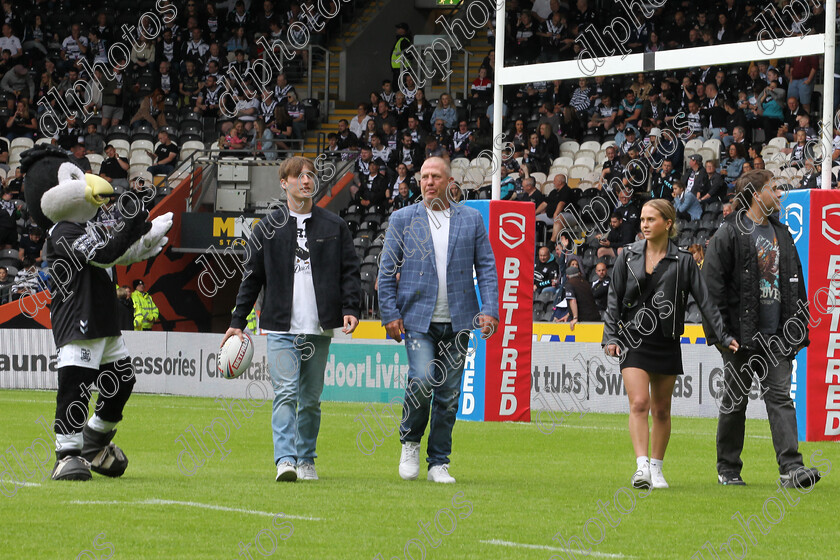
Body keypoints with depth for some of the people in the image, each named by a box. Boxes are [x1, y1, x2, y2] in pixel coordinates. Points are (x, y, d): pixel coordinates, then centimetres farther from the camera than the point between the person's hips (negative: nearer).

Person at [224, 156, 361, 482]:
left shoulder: (334, 227, 10)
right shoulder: (268, 229, 8)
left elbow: (350, 271, 9)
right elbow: (252, 278, 11)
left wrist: (351, 308, -6)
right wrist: (238, 321, 7)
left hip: (319, 329, 2)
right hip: (281, 329, -2)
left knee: (311, 399, 7)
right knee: (285, 393, -14)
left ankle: (306, 460, 17)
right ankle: (285, 460, -20)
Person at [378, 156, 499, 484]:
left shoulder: (471, 219, 9)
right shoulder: (403, 219, 5)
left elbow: (486, 267, 9)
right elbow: (386, 270, 6)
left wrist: (490, 309, -3)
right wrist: (390, 314, -3)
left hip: (457, 321, 2)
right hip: (418, 318, -2)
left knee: (448, 395, 3)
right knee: (422, 379, -19)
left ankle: (439, 463, 13)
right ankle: (410, 441, 7)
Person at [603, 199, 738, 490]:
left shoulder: (683, 261, 0)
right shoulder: (629, 256, 4)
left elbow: (705, 300, 0)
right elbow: (614, 299, 8)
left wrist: (724, 337, -4)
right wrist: (610, 337, -1)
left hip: (667, 343, 0)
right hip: (634, 341, 0)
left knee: (661, 410, 8)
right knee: (639, 403, -15)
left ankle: (657, 468, 21)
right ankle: (642, 466, -21)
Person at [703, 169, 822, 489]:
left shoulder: (781, 234, 16)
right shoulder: (729, 234, -5)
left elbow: (795, 281, 20)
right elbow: (713, 282, -9)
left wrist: (799, 324, 12)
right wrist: (719, 330, -15)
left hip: (776, 334, 5)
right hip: (742, 333, -5)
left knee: (780, 397, -5)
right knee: (735, 401, 4)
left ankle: (791, 468, -13)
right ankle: (728, 469, 15)